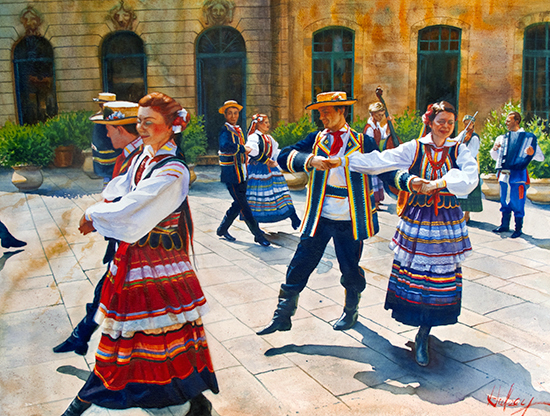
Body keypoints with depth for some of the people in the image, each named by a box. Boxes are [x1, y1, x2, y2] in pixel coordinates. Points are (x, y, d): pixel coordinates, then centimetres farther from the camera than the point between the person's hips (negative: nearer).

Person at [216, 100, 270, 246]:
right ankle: (258, 235, 3)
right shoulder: (225, 131, -14)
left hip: (241, 174, 9)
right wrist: (243, 149, -26)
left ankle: (222, 229, 30)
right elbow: (224, 146, -34)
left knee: (239, 204, 15)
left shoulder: (238, 130, 14)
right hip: (231, 175, -9)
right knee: (243, 205, -2)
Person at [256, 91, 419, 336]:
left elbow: (385, 168, -5)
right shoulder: (316, 139, 5)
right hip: (319, 218, 1)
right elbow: (284, 157, -7)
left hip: (350, 221, -1)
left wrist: (410, 182, -21)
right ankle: (283, 316, 18)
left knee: (351, 270, 12)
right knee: (299, 266, 3)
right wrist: (310, 161, -25)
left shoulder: (362, 142, 1)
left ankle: (351, 312, 37)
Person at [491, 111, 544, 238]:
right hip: (504, 175, 6)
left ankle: (518, 228, 10)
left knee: (517, 204, -1)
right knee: (505, 202, 13)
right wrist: (494, 149, 1)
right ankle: (504, 225, 25)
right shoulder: (502, 138, 14)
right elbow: (496, 157, 22)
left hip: (518, 175, -6)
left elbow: (541, 157, -7)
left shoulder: (527, 137, -3)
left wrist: (532, 153, -29)